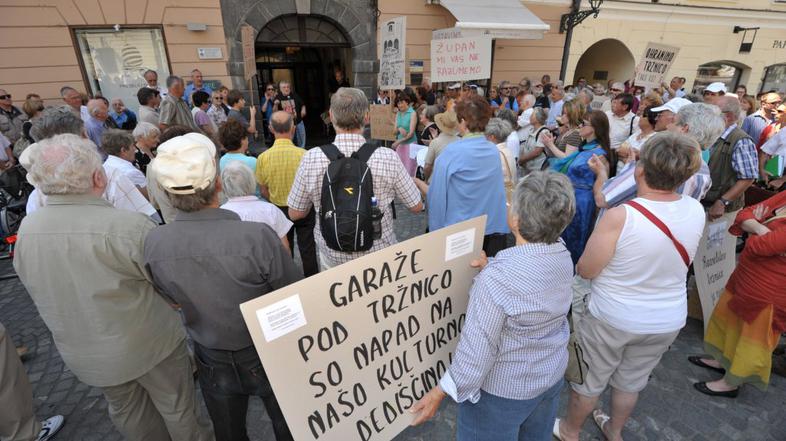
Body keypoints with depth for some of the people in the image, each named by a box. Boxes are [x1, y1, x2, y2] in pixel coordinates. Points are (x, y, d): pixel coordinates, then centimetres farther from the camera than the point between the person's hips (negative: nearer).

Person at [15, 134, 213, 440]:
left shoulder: (26, 230, -9)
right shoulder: (128, 226, -31)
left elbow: (42, 290, 5)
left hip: (80, 354, 6)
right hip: (147, 345, -6)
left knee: (126, 410, 27)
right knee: (177, 407, 17)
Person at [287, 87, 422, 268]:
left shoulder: (311, 158, -17)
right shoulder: (388, 157, -19)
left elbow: (295, 214, -4)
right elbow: (416, 207, -6)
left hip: (332, 260, 1)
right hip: (379, 258, 0)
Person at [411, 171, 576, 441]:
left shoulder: (497, 278, -36)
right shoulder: (563, 256, -12)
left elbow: (478, 350, -29)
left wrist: (439, 393, -17)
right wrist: (489, 270, -5)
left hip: (503, 388, -7)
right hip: (552, 374, 7)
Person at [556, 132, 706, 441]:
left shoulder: (620, 216, -30)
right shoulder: (696, 211, -12)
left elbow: (585, 270, -19)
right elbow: (679, 261, 6)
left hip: (612, 319, -5)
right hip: (668, 321, 5)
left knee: (588, 380, 20)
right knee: (631, 381, 28)